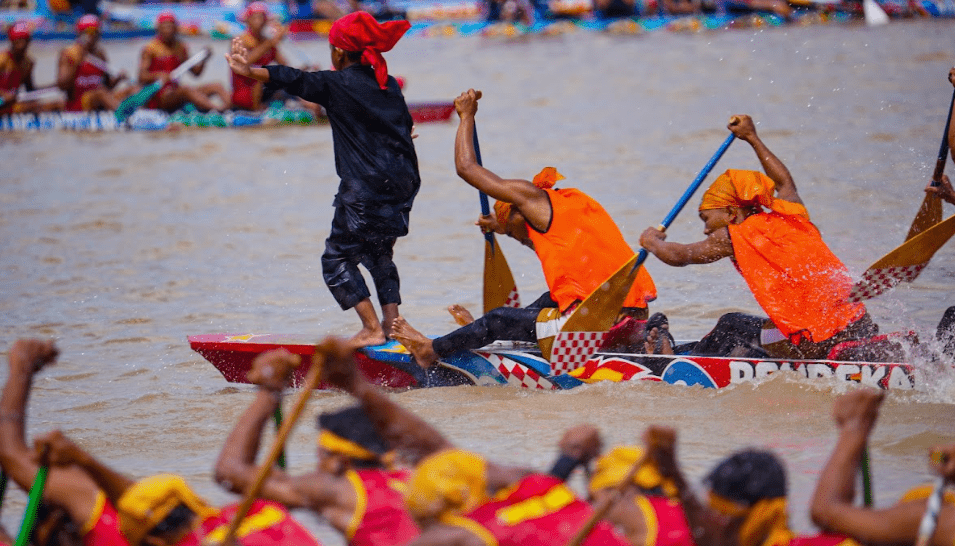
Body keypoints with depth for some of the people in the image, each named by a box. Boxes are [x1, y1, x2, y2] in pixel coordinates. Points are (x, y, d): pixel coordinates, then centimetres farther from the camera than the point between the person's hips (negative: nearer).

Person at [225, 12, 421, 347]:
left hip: (366, 189, -7)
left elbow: (295, 81, -20)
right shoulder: (388, 85, 13)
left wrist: (251, 72, -31)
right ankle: (392, 323, 16)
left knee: (337, 258, 1)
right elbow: (406, 125, 22)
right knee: (380, 255, 24)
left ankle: (372, 328, -8)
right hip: (402, 185, 7)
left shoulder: (337, 85, -7)